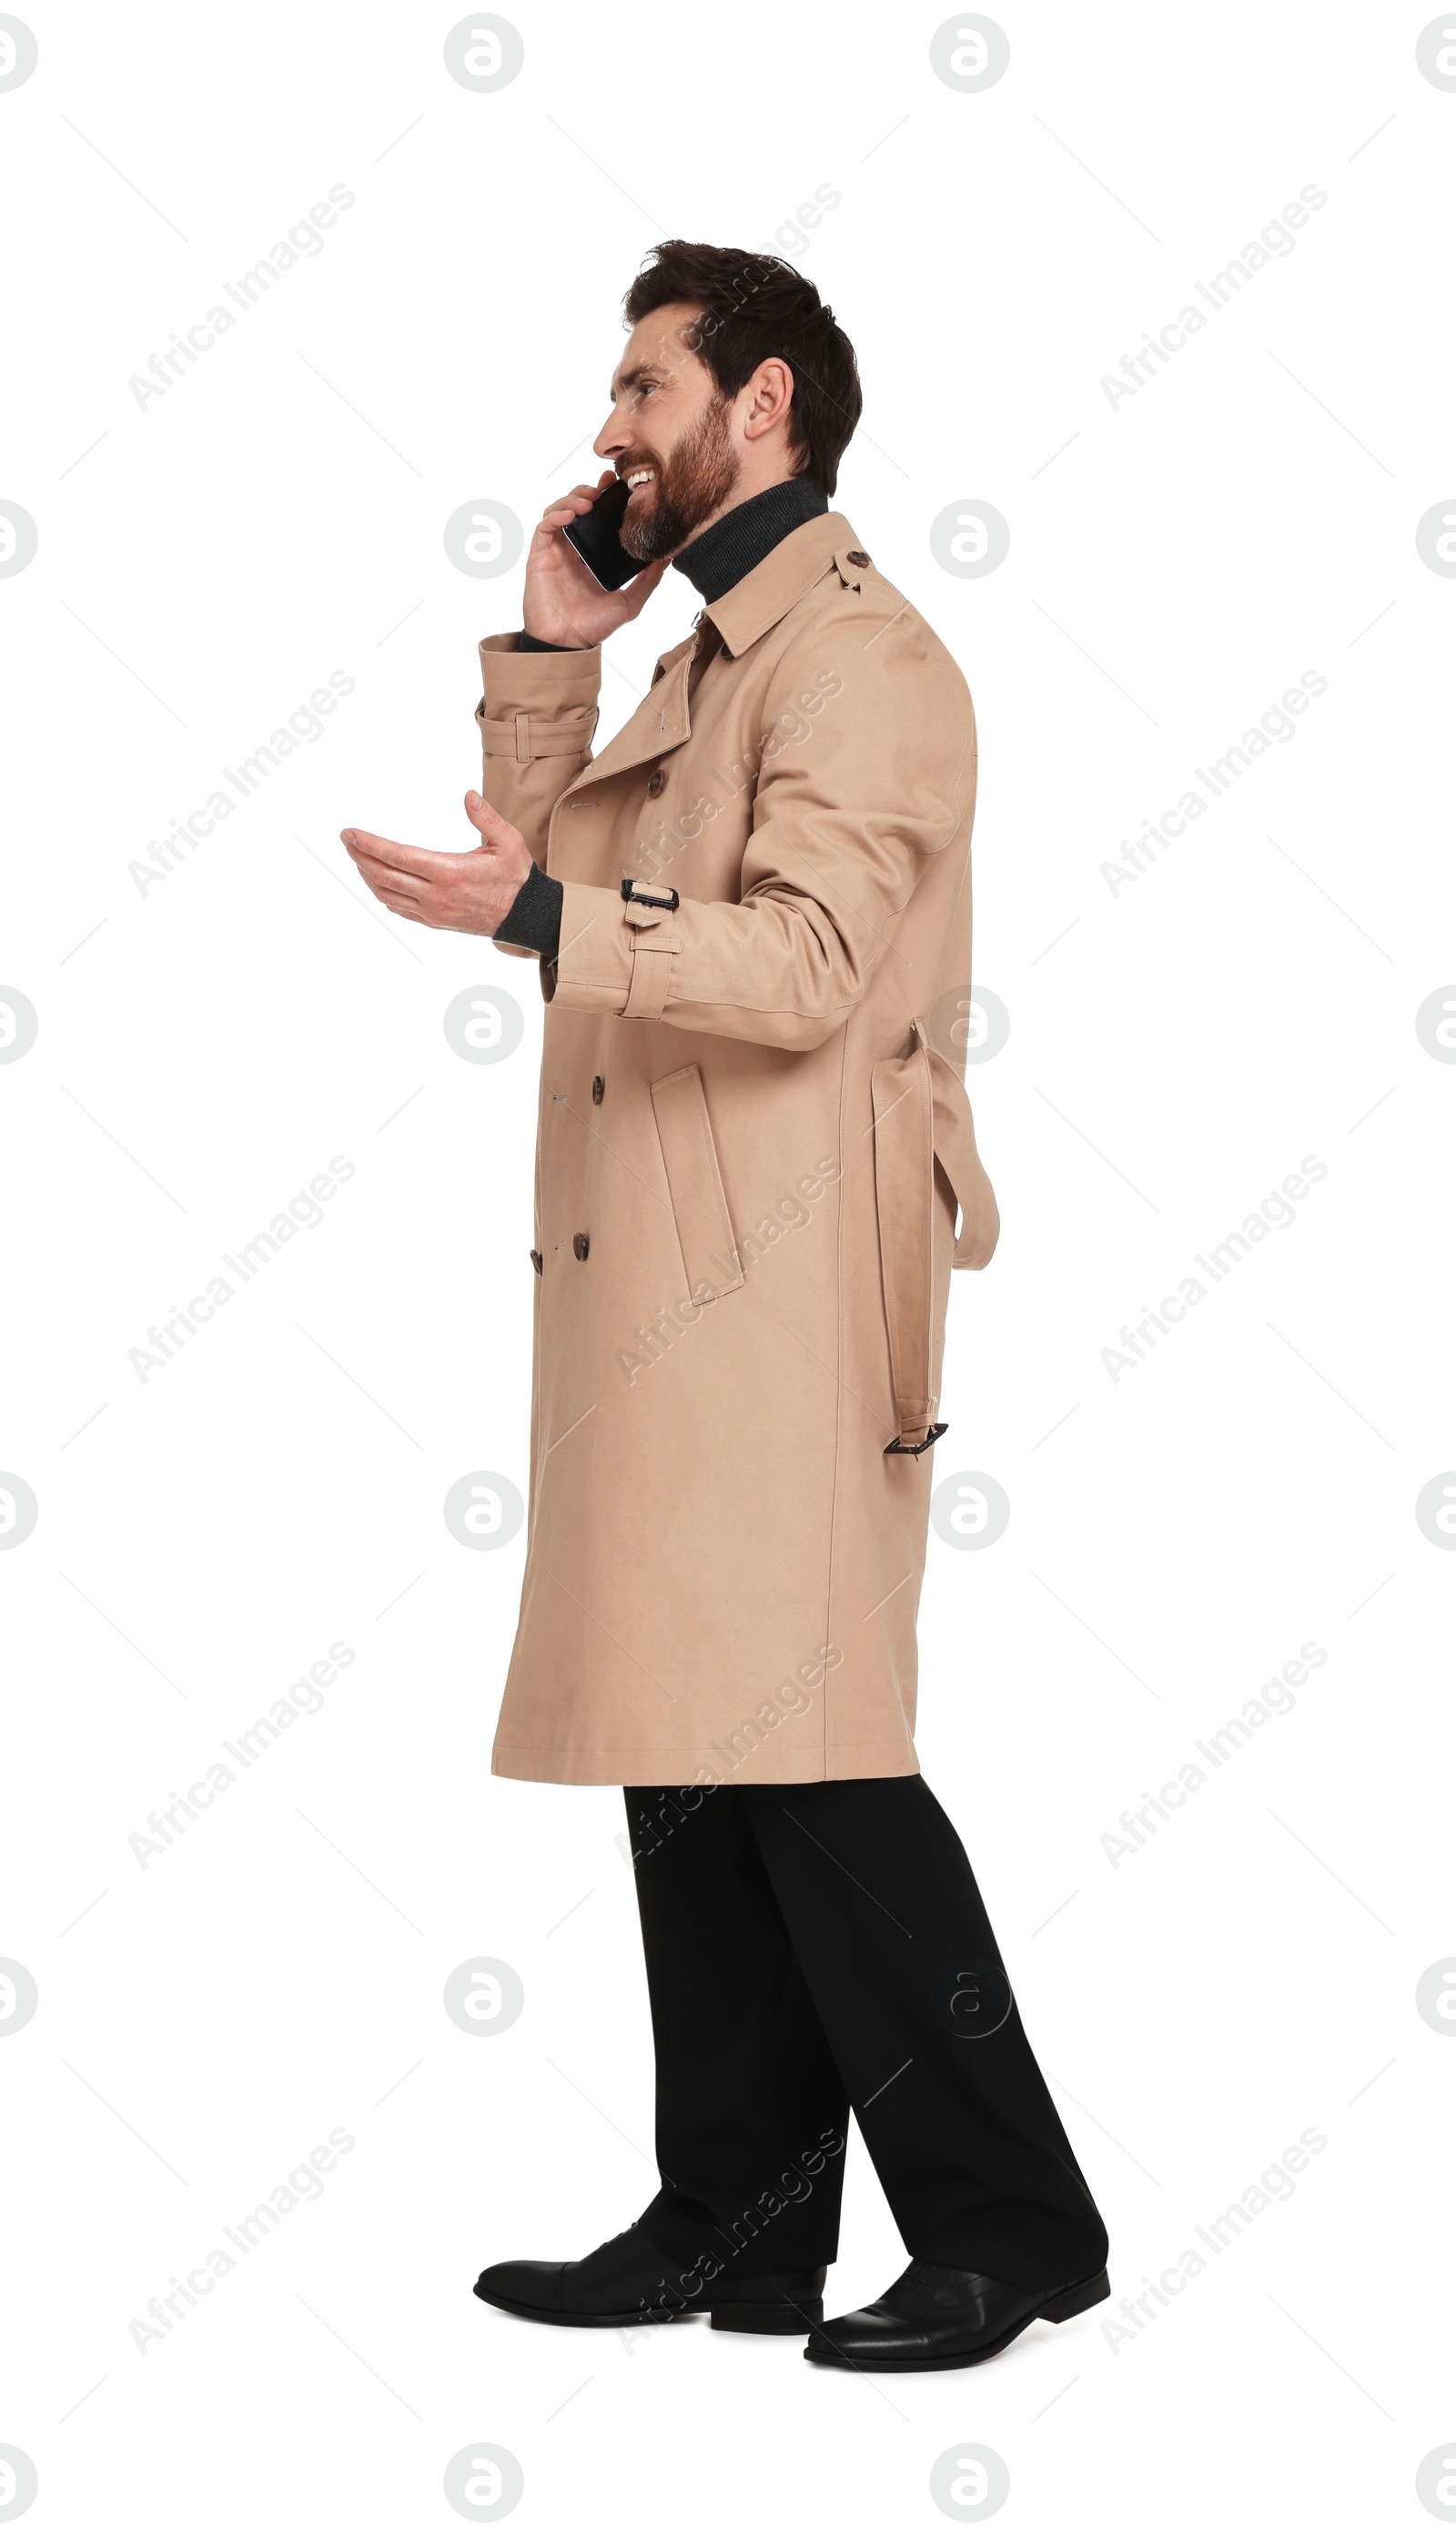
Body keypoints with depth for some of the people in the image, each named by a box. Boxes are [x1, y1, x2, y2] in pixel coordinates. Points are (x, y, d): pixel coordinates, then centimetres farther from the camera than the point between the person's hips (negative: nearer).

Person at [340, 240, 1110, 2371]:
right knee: (684, 1744, 9)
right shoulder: (704, 666, 24)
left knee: (807, 1753, -9)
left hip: (784, 1291, -10)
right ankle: (740, 2223, 17)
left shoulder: (858, 654, -7)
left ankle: (1010, 2219, 0)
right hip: (665, 1287, 10)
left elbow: (809, 963, -20)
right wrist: (547, 650, 14)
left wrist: (538, 915, -28)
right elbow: (555, 867, 20)